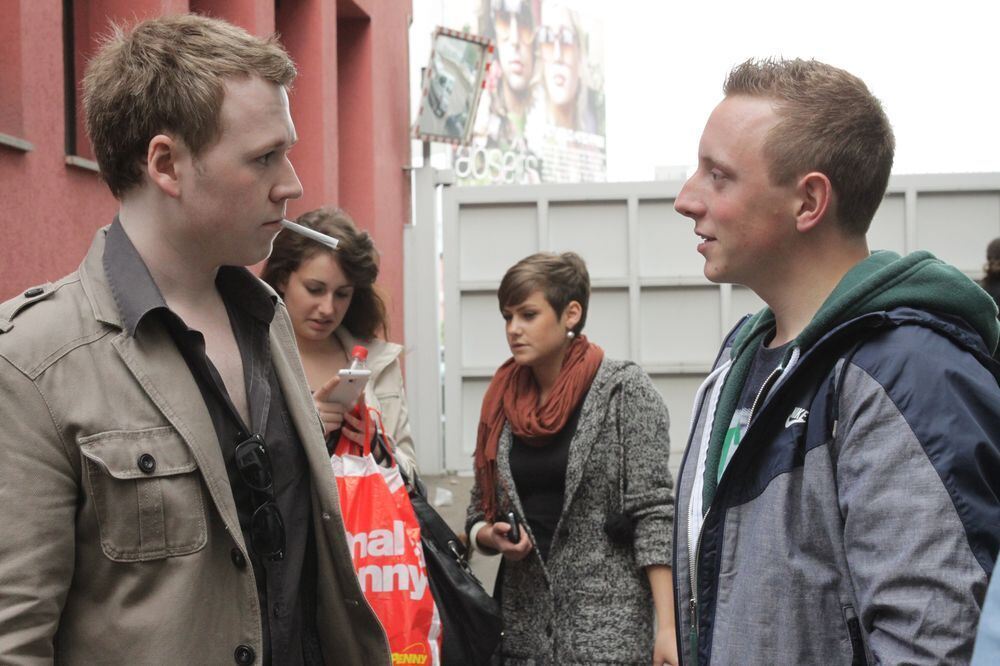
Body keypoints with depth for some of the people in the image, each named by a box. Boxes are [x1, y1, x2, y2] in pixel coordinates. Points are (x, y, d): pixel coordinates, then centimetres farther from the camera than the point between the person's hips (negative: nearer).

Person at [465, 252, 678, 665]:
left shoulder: (624, 391, -5)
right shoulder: (502, 402, 8)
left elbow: (653, 514, -9)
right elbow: (478, 515, 17)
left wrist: (666, 628, -16)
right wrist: (492, 536, -5)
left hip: (608, 629, -4)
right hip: (524, 628, 5)